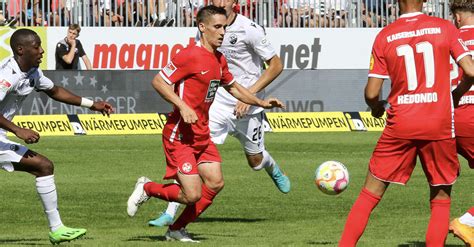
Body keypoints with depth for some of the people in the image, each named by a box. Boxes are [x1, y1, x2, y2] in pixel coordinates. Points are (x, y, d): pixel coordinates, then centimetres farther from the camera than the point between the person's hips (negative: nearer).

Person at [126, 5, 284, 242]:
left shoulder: (219, 60, 11)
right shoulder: (190, 56, -16)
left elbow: (232, 87, 28)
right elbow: (158, 81, -16)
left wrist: (261, 102, 20)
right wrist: (182, 106, -25)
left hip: (202, 136, 9)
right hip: (180, 136, -9)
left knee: (215, 183, 3)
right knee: (192, 195, -12)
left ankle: (177, 230, 16)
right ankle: (147, 188, 13)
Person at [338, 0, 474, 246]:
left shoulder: (385, 36, 0)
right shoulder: (444, 28, -1)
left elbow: (371, 93, -2)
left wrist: (376, 108, 21)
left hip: (400, 124, 1)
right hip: (439, 124, 0)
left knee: (370, 194, 10)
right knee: (441, 199, 12)